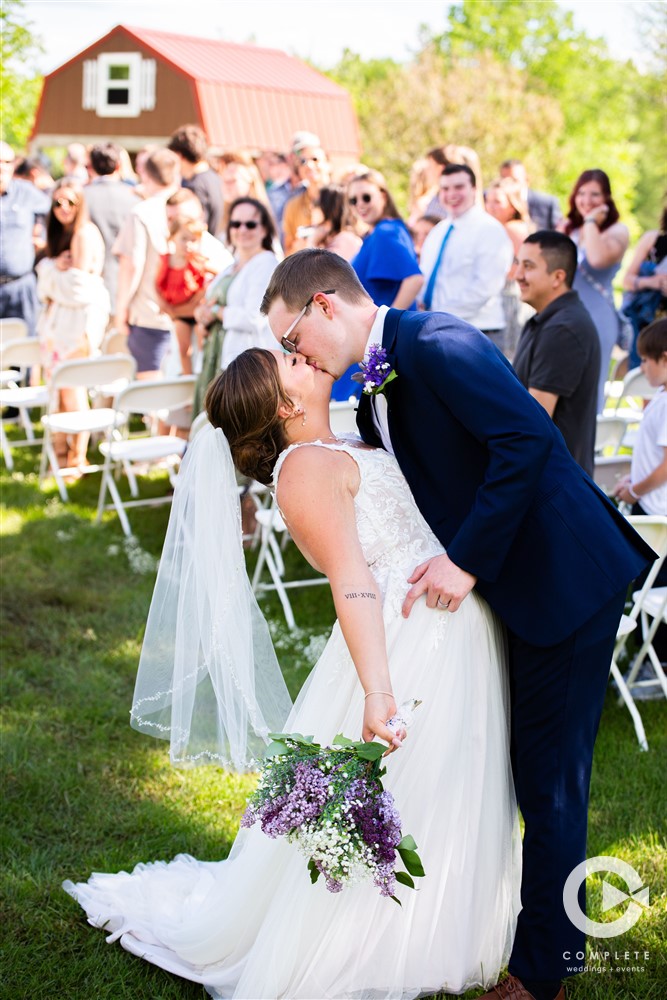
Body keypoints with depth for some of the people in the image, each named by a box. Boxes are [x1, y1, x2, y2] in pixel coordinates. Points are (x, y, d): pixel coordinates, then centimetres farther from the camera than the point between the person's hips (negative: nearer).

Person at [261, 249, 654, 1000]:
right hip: (505, 586, 10)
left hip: (563, 579, -10)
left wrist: (467, 561, -26)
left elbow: (528, 437, -30)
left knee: (546, 783, 1)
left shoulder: (437, 345, -20)